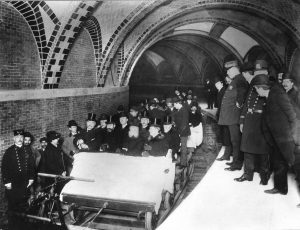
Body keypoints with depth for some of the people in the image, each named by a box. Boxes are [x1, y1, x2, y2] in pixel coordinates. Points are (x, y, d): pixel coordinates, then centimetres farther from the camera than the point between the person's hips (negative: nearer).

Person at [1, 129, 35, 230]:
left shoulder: (27, 151, 8)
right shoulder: (9, 151, -3)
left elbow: (31, 165, 12)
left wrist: (31, 178, 6)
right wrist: (6, 182, -10)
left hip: (25, 184, 3)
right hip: (12, 185, -3)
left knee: (24, 206, 10)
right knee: (12, 207, 4)